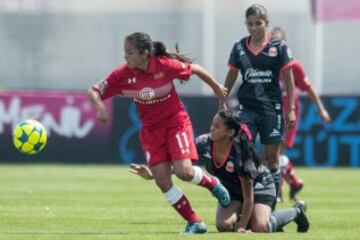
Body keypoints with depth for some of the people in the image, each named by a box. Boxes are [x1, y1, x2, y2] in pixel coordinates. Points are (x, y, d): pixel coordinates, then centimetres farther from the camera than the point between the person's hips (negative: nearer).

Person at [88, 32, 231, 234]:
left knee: (184, 171, -19)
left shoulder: (165, 65, -20)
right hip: (151, 130, 3)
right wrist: (100, 107, -31)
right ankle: (195, 223, 4)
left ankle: (213, 184, 15)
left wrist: (217, 87, 9)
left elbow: (196, 69, -4)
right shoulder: (123, 74, -14)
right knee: (162, 181, -7)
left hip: (175, 121, -3)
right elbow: (94, 92, -9)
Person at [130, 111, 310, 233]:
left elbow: (248, 197, -32)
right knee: (223, 225, -21)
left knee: (260, 228, -27)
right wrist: (152, 174, -30)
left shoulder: (240, 154, -37)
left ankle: (296, 211, 7)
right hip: (232, 188, 5)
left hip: (259, 185, -5)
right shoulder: (204, 143, -24)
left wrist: (242, 228, -33)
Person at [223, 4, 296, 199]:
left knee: (271, 158, 4)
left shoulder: (279, 47, 0)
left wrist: (291, 109, -2)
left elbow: (288, 80, 2)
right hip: (246, 107, 1)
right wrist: (222, 105, 13)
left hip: (271, 109, -1)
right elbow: (231, 77, 16)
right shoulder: (239, 48, 6)